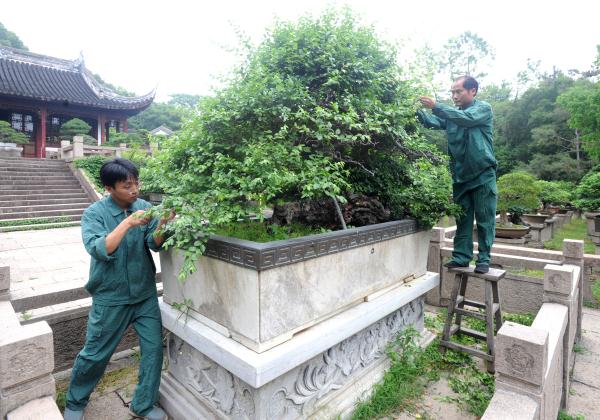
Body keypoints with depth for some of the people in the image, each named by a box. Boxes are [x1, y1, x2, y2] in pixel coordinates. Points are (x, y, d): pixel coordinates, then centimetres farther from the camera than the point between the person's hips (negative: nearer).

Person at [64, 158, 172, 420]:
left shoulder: (144, 207, -3)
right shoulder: (94, 213, -10)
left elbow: (155, 244, -12)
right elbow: (99, 250, -23)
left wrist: (162, 225, -33)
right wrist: (127, 224, -34)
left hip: (145, 294, 3)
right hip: (110, 297, -2)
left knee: (154, 348, 4)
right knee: (95, 355, 13)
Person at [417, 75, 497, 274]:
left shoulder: (483, 108, -3)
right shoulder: (452, 114, 11)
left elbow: (466, 118, -23)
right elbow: (432, 122, -5)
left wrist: (436, 106, -27)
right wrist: (418, 110, -24)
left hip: (483, 175, -4)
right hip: (460, 175, 5)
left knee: (484, 220, 2)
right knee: (462, 219, 8)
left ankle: (484, 259, 10)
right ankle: (461, 257, 15)